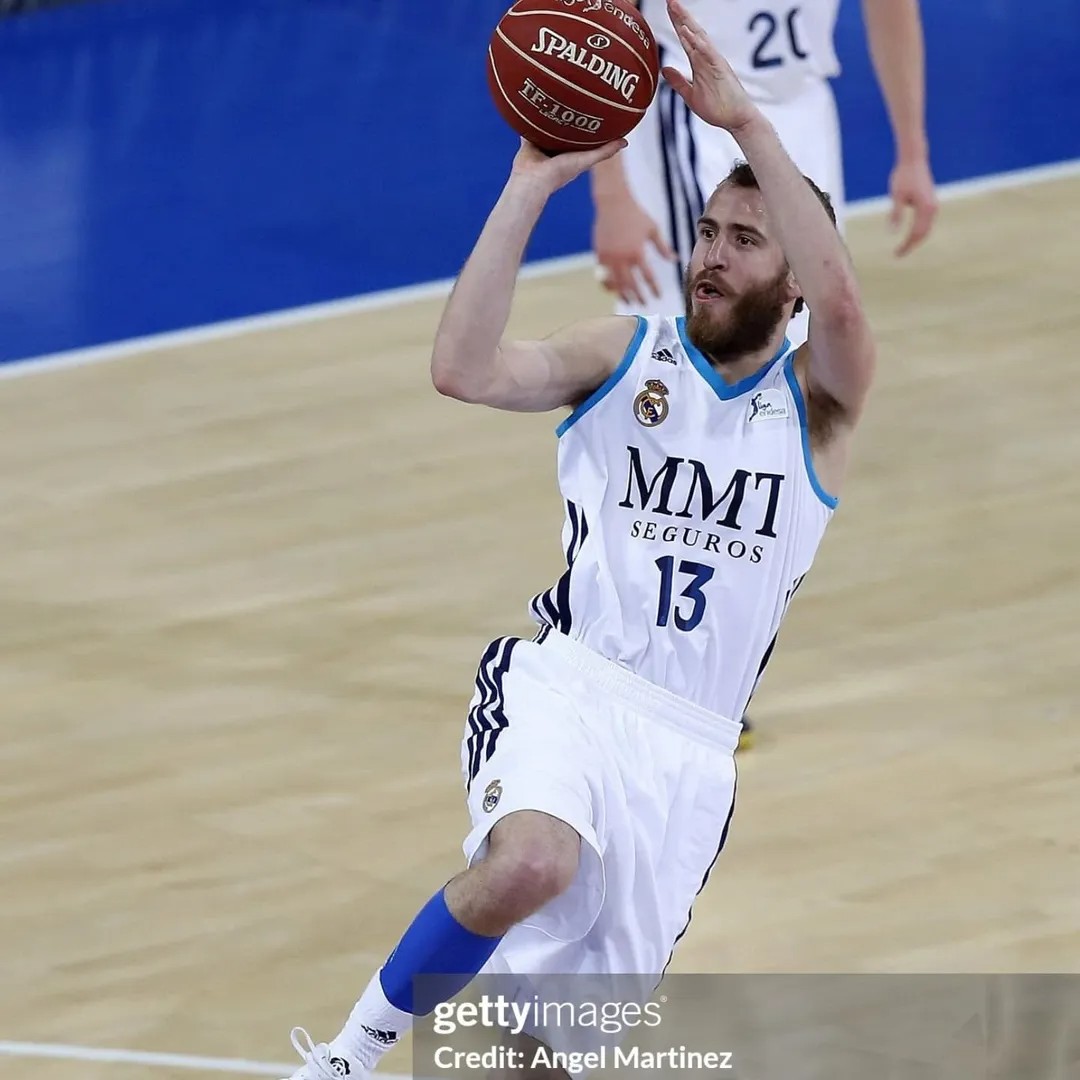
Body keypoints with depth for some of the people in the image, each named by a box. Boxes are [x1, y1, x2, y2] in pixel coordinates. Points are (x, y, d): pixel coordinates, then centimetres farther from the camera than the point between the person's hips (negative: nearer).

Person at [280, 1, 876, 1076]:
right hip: (568, 678, -2)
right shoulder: (624, 354, 7)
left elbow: (837, 302, -19)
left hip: (690, 745, 2)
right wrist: (529, 187, -15)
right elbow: (464, 372, -10)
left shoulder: (818, 402, 5)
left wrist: (748, 124, -24)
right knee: (531, 863, -35)